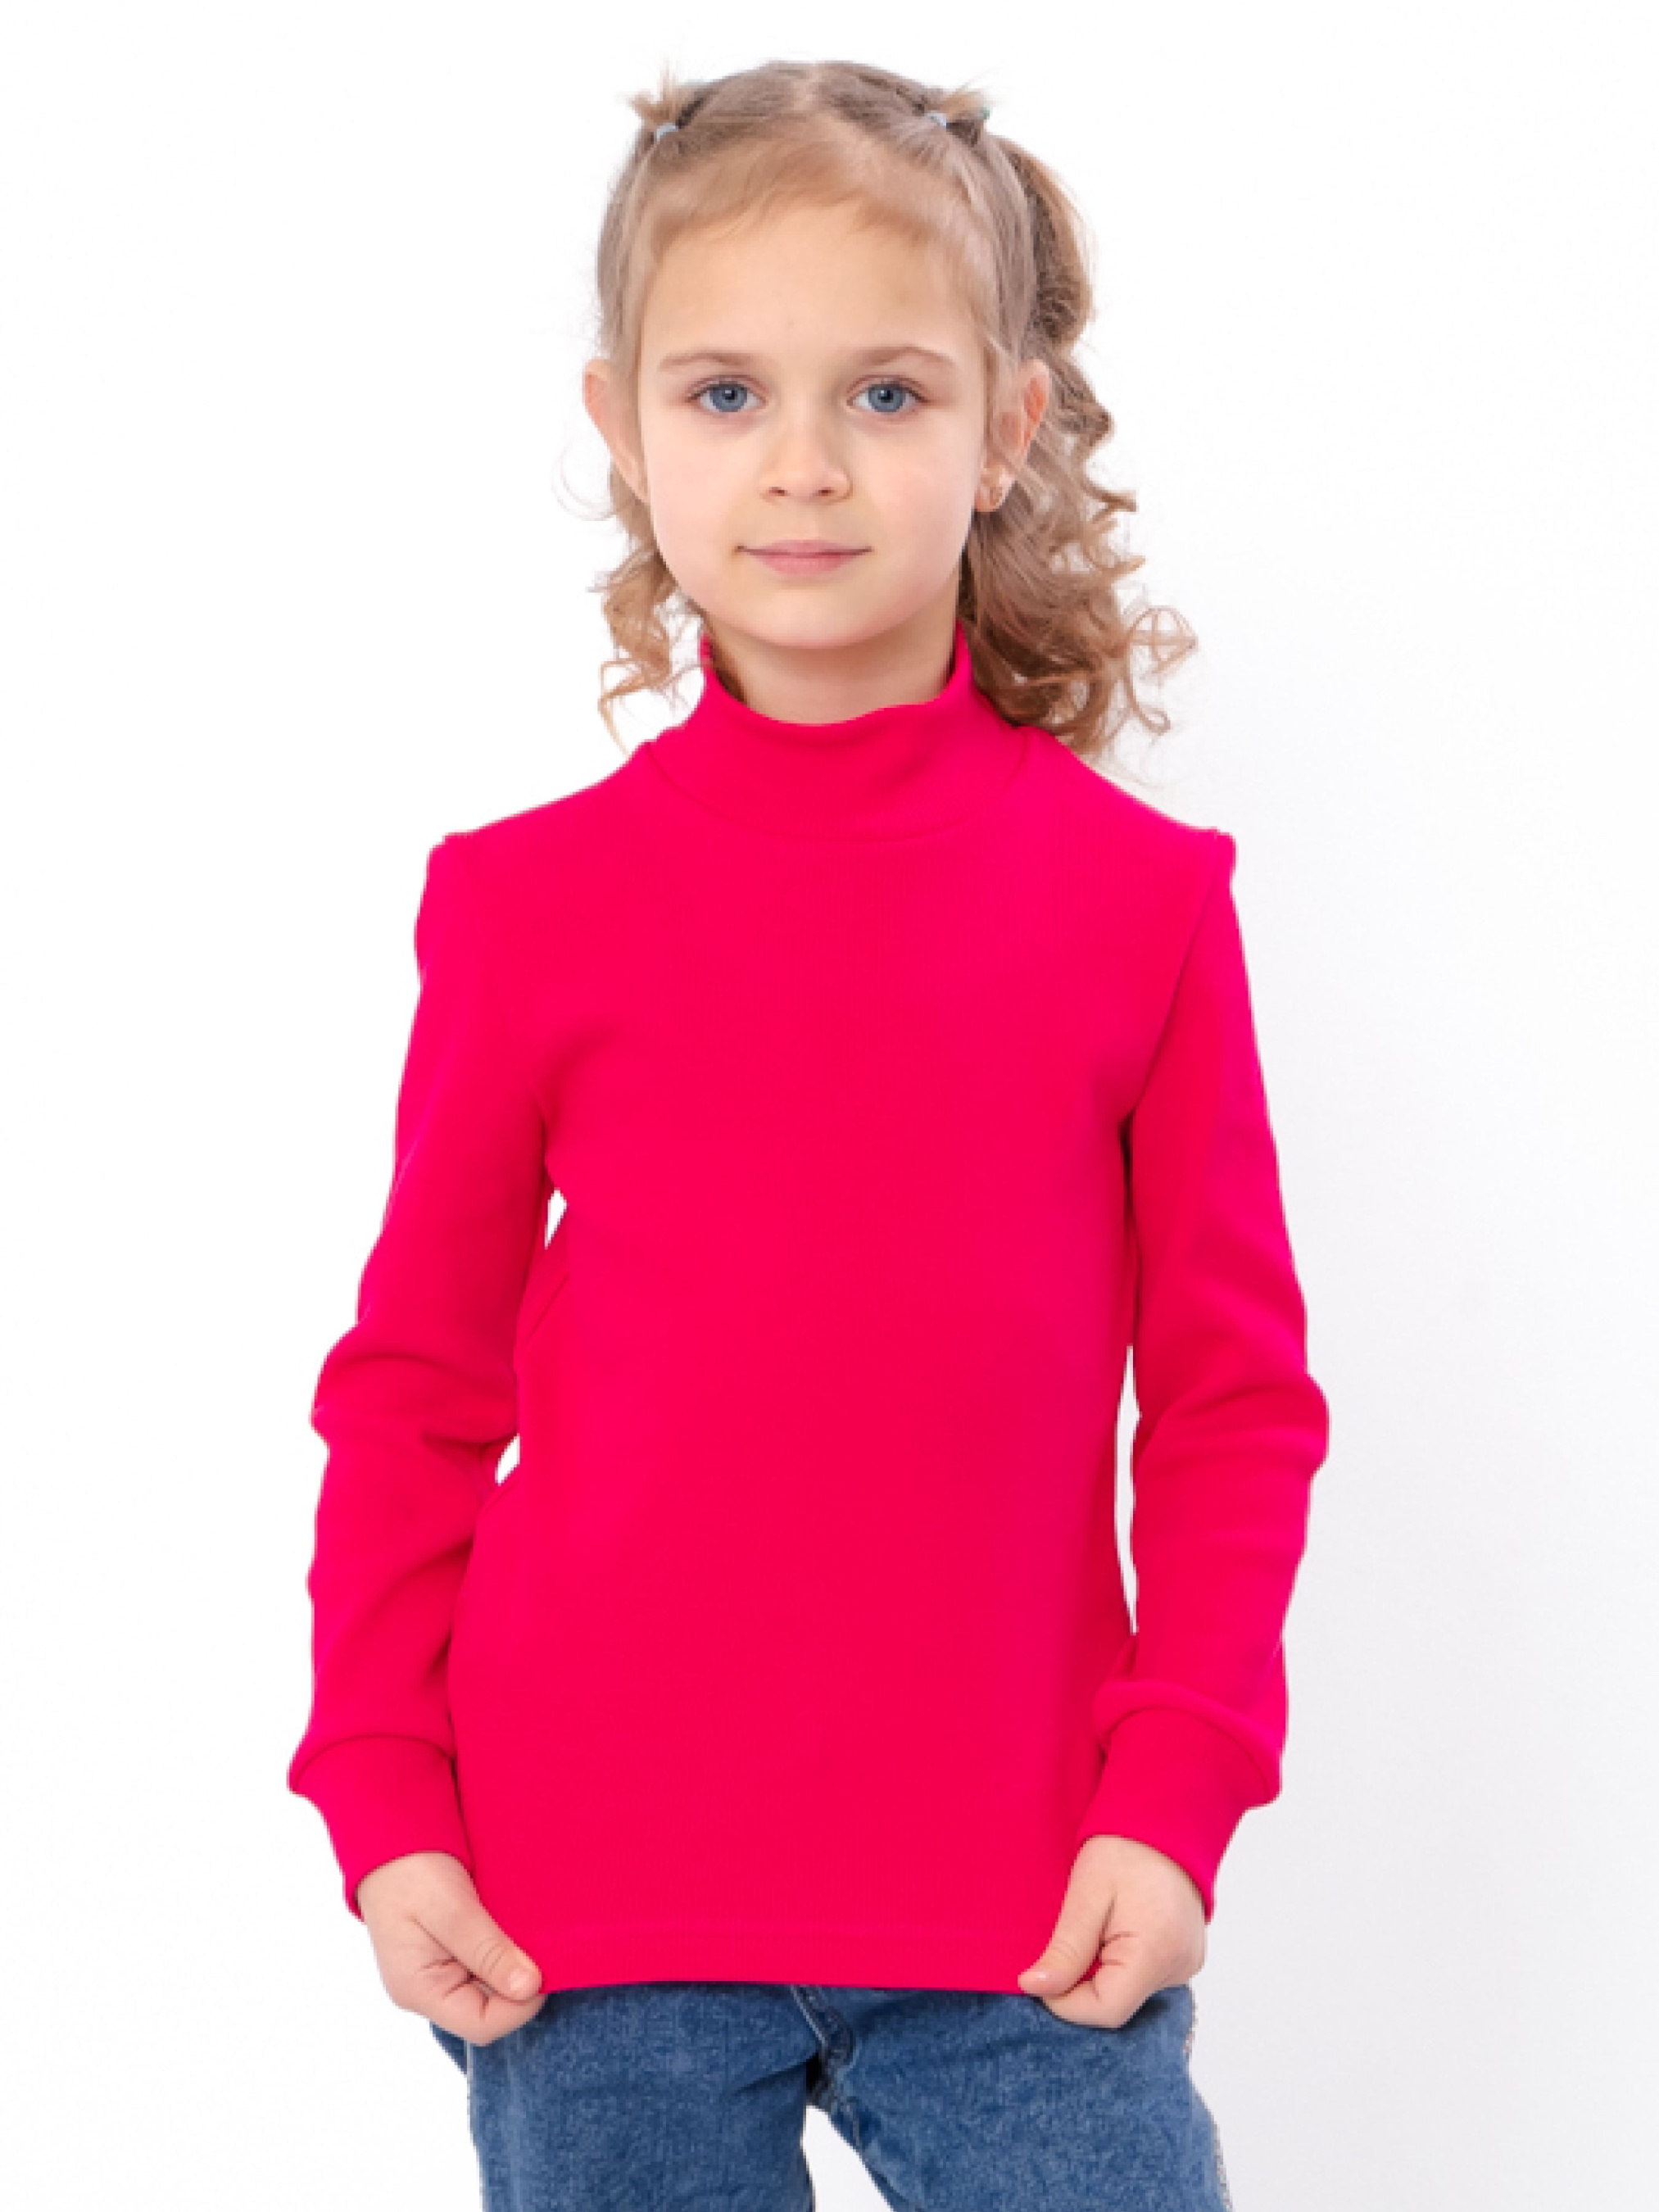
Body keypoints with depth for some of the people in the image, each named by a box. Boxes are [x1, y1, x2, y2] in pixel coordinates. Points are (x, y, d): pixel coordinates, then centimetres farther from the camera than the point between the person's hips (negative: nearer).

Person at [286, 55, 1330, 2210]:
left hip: (1025, 1925, 0)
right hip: (590, 1922, 0)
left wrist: (1177, 1791, -4)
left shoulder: (1140, 895, 0)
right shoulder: (527, 900, 0)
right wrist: (383, 1801, 0)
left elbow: (1233, 1392, 4)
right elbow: (411, 1389, 6)